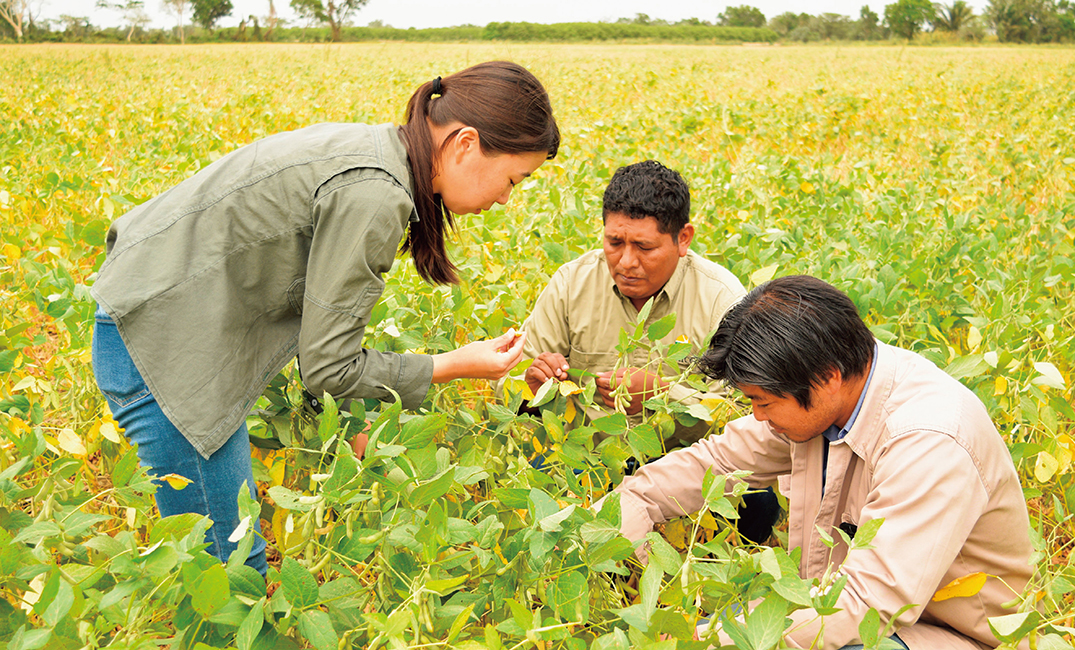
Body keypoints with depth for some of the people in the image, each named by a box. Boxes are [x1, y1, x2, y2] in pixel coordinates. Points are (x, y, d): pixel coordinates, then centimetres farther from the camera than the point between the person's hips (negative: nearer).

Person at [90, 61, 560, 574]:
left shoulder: (376, 150, 6)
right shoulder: (372, 195, -24)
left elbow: (324, 323, 14)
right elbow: (327, 367, -19)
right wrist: (456, 365, -9)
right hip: (162, 342, -10)